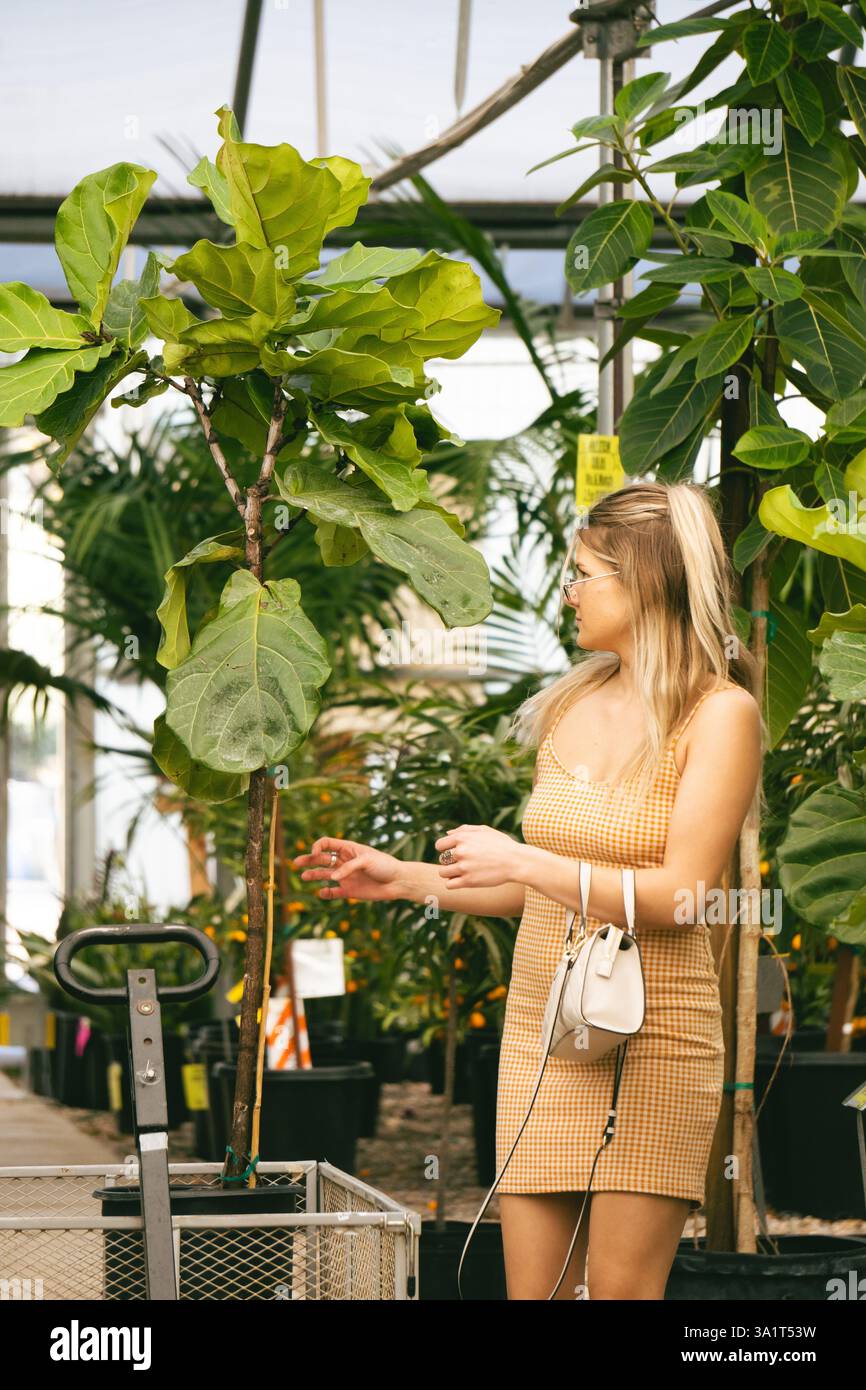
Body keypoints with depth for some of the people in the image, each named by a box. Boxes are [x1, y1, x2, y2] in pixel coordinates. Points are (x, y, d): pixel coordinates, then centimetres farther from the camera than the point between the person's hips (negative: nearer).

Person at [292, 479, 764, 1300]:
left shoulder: (720, 713, -6)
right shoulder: (571, 706, 12)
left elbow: (679, 895, -15)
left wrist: (520, 860, -14)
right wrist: (404, 879, 15)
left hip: (650, 1040, -6)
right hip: (539, 1031, 6)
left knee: (620, 1285, -8)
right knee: (532, 1286, 2)